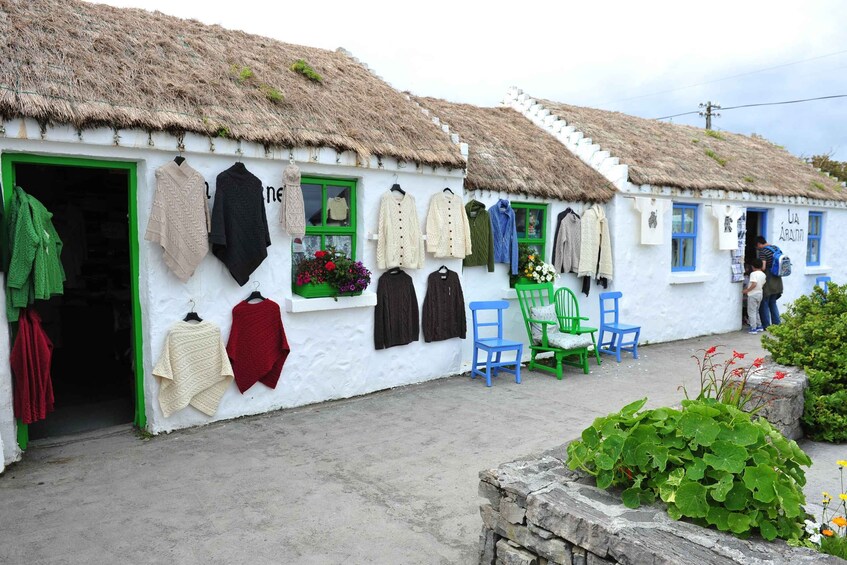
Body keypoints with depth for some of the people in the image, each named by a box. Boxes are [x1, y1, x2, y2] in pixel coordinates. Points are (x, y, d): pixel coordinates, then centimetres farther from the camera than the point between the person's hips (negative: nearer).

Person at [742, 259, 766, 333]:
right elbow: (763, 285, 12)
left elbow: (754, 284, -26)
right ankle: (759, 326, 23)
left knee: (751, 312, -3)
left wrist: (746, 290, -17)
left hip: (752, 294, -8)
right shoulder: (763, 275, 9)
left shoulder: (753, 274, -15)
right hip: (760, 294, 8)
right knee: (756, 311, 20)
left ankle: (753, 328, -3)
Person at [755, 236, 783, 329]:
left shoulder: (763, 251, -15)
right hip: (777, 281, 8)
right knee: (773, 302, 18)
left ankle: (766, 325, 6)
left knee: (764, 303, 3)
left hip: (768, 281, -8)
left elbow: (763, 267, -22)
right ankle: (776, 324, 20)